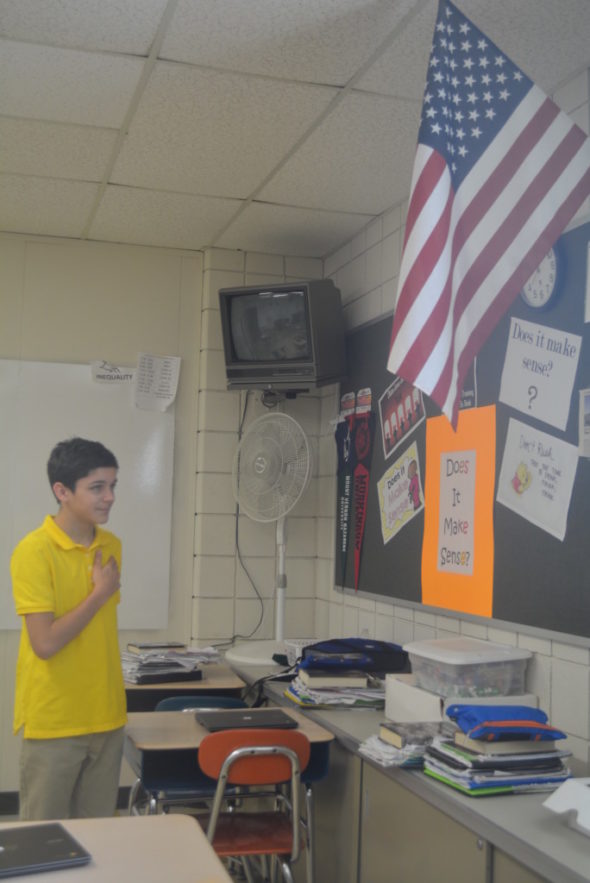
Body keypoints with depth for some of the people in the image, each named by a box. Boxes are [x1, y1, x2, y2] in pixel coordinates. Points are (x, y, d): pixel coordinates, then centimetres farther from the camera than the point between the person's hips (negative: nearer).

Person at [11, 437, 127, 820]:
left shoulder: (112, 546, 5)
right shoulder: (34, 551, -16)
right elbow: (45, 643, -21)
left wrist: (114, 699, 15)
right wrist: (100, 594, -14)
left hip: (106, 717, 6)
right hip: (53, 721, -6)